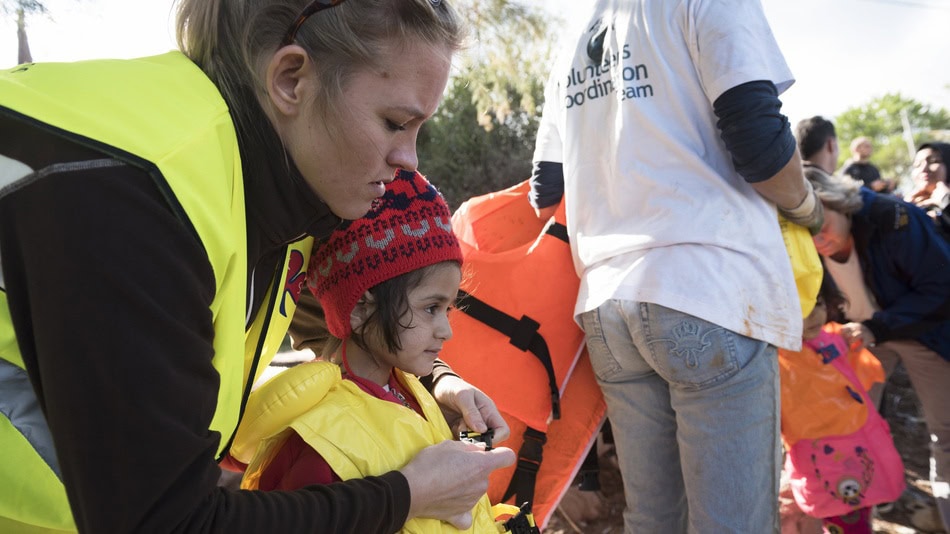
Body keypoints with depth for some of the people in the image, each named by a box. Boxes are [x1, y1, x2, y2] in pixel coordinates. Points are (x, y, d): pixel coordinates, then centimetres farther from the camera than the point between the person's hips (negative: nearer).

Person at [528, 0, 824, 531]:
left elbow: (546, 194, 21)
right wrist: (809, 209, 12)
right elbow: (758, 145, -8)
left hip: (604, 303, 7)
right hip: (712, 289, -6)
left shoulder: (569, 55, 22)